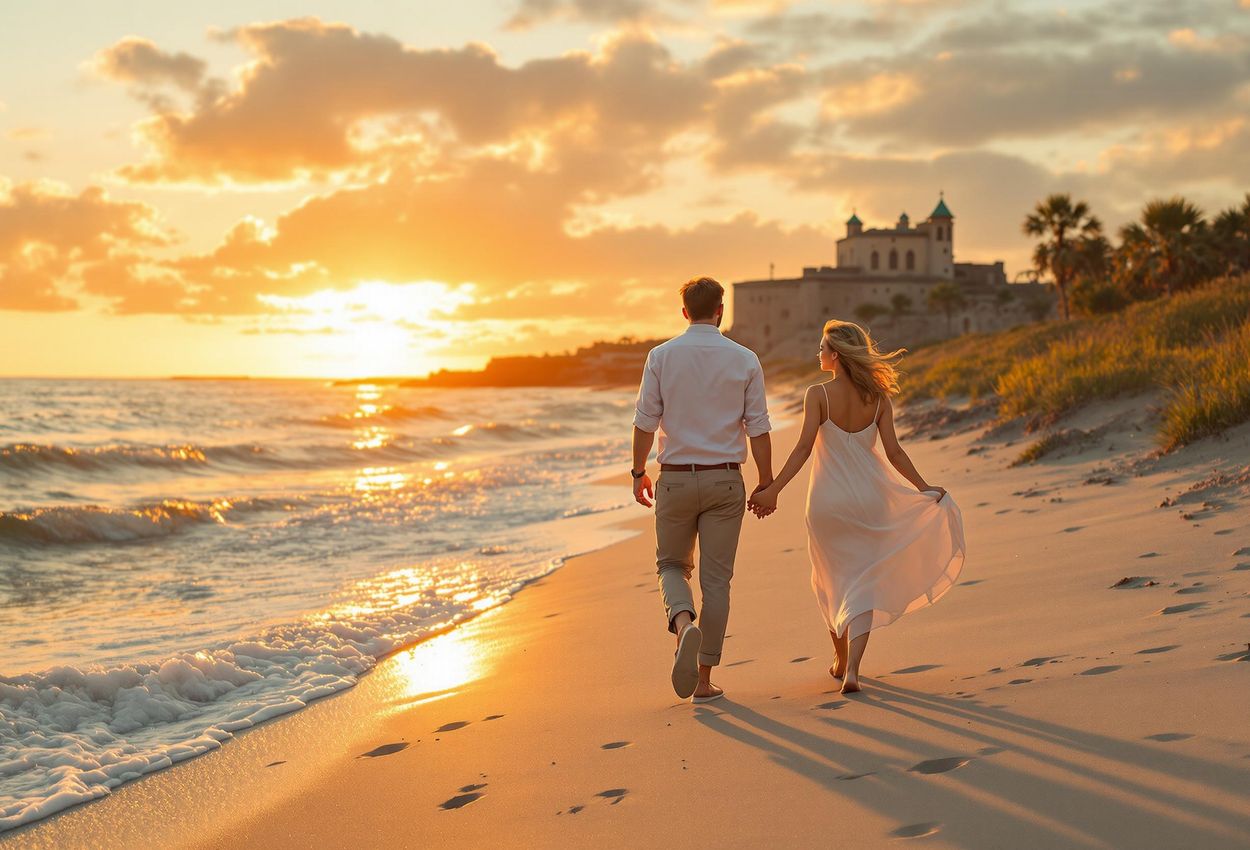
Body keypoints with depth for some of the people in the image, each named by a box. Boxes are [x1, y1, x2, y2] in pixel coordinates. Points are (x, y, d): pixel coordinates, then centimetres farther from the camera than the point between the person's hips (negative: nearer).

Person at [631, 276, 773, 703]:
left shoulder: (661, 356, -3)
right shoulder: (745, 360, -2)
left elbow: (645, 421, -3)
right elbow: (758, 429, -2)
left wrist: (638, 471, 9)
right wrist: (766, 483, 7)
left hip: (675, 479, 0)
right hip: (724, 481, 0)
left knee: (672, 564, 16)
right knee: (716, 577, 7)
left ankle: (684, 623, -17)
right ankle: (704, 680, 9)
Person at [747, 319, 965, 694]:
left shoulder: (818, 395, -9)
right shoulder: (878, 398, -1)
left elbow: (804, 447, -17)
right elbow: (893, 452, -5)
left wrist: (773, 490, -17)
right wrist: (924, 487, 1)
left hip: (827, 502, -1)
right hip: (868, 500, 1)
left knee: (831, 582, 19)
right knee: (862, 585, 3)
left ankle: (841, 659, 32)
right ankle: (852, 669, -12)